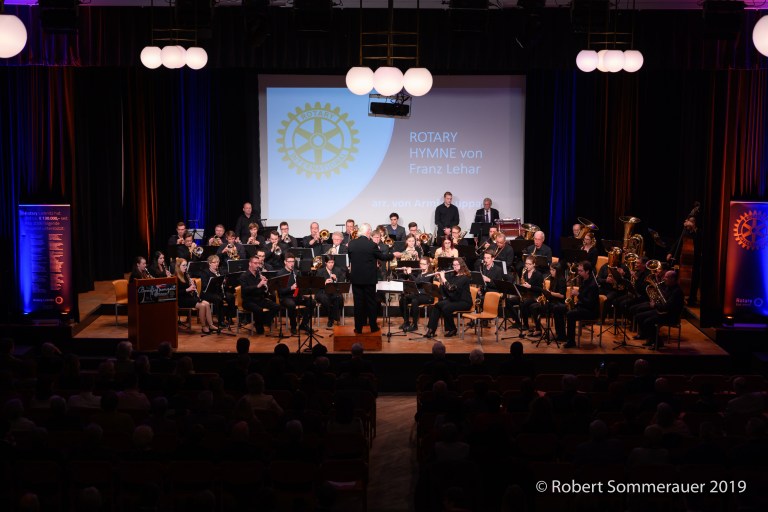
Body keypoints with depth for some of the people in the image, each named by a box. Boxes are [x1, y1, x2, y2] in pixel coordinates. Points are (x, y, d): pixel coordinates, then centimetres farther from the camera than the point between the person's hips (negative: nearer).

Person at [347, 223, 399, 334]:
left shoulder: (351, 243, -4)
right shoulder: (372, 245, -13)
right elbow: (382, 257, -1)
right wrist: (394, 254, 16)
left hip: (355, 278, 2)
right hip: (369, 278, -2)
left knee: (358, 303, 6)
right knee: (371, 302, 9)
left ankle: (358, 328, 8)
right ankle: (373, 327, 15)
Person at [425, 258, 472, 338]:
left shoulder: (464, 277, -12)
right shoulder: (453, 276, 13)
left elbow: (452, 288, -24)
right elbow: (443, 289, 10)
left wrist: (443, 278, -20)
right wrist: (441, 279, -2)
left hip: (464, 302, -8)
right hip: (453, 300, 8)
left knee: (446, 308, -31)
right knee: (437, 305, -16)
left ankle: (452, 329, -9)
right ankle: (431, 329, -19)